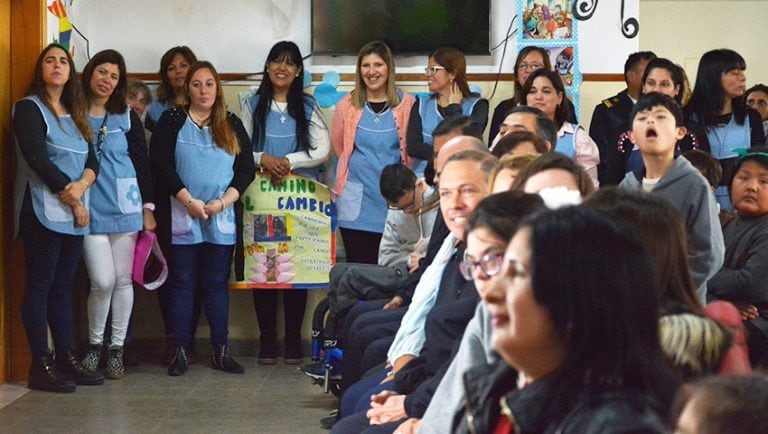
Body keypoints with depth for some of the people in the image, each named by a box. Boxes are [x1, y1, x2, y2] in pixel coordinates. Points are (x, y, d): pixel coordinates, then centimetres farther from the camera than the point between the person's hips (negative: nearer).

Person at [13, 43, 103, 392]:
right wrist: (73, 200, -12)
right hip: (44, 213, -7)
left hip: (74, 215, 7)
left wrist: (81, 185, -12)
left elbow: (92, 160, 11)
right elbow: (38, 160, -14)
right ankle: (41, 366, -4)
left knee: (63, 287, 9)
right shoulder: (29, 108, -3)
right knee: (40, 286, -5)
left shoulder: (74, 115, 19)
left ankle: (66, 359, 12)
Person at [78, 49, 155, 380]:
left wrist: (148, 207, 5)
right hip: (90, 210, -2)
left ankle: (116, 348, 15)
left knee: (122, 279, 4)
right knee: (103, 281, -9)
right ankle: (94, 344, 13)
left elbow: (142, 163, 9)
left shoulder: (127, 117, 8)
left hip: (125, 206, 2)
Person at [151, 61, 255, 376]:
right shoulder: (172, 121, 4)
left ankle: (220, 350, 10)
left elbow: (246, 169, 5)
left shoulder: (232, 125, 11)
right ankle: (180, 350, 5)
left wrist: (223, 202, -9)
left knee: (217, 283, 5)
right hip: (181, 218, -2)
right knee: (182, 283, 1)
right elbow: (161, 165, -6)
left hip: (222, 220, 2)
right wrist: (190, 201, -15)